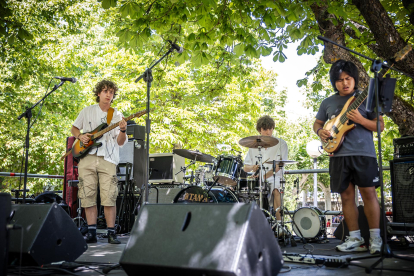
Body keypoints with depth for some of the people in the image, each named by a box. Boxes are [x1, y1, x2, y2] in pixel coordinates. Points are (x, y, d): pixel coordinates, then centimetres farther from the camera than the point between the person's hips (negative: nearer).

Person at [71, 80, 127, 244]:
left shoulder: (117, 116, 8)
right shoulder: (87, 111, 13)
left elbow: (120, 142, 3)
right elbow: (74, 128, 23)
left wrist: (123, 131, -17)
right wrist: (80, 136, 2)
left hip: (108, 159, -2)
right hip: (87, 158, 2)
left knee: (109, 198, -9)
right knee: (88, 196, 1)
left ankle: (111, 233, 0)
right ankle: (91, 233, 10)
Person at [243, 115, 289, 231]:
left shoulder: (280, 143, 4)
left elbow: (280, 165, -9)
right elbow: (245, 168, 13)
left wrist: (265, 176, -24)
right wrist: (252, 168, -12)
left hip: (275, 178, -3)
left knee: (276, 190, -34)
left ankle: (279, 222, -30)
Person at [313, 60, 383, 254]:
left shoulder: (365, 98, 3)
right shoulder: (328, 103, 13)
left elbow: (380, 125, 2)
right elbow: (317, 123, 22)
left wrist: (361, 120, -16)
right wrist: (320, 131, 0)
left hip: (363, 153, -3)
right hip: (338, 154, 3)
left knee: (368, 193, -5)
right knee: (346, 196, 5)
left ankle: (375, 238, 6)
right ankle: (355, 238, 15)